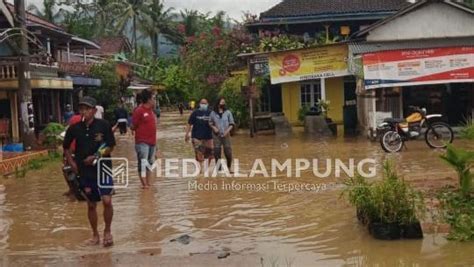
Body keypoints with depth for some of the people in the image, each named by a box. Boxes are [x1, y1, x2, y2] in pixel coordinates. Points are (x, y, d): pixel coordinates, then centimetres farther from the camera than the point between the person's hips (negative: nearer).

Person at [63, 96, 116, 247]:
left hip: (103, 168, -3)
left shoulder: (103, 125, -8)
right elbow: (66, 148, 15)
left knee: (107, 201, -13)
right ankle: (95, 235, 26)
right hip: (84, 171, 3)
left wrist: (96, 156, -15)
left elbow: (111, 146, -3)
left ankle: (107, 232, 8)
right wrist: (72, 163, 4)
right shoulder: (74, 129, 0)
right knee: (91, 205, 11)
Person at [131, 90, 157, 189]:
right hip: (142, 142, -8)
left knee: (150, 163, 13)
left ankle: (148, 183, 21)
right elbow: (133, 126, -10)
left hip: (152, 141, 8)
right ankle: (144, 184, -7)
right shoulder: (139, 111, -12)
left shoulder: (151, 110, 13)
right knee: (142, 163, -7)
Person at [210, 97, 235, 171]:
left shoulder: (228, 112, 3)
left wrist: (228, 130, -9)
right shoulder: (213, 113, 4)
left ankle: (229, 168, 15)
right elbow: (210, 123, 13)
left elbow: (232, 123, 5)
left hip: (226, 135, 0)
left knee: (228, 152, -2)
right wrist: (214, 127, -6)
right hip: (217, 135, 0)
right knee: (217, 152, 0)